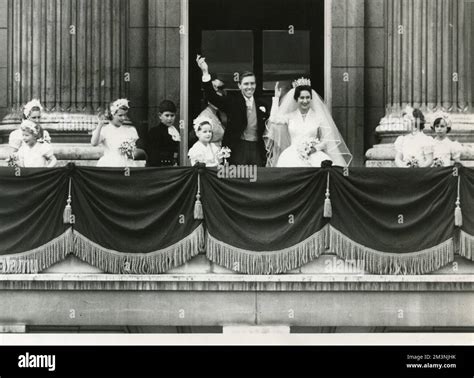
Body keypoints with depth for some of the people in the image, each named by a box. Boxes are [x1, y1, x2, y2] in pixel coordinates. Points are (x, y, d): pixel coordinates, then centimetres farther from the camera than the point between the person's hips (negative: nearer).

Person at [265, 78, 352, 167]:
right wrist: (276, 97, 6)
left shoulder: (318, 117, 9)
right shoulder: (290, 116, 14)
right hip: (293, 156, 0)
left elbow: (326, 140, 10)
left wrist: (315, 148, -9)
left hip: (314, 154, 0)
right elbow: (274, 120, -1)